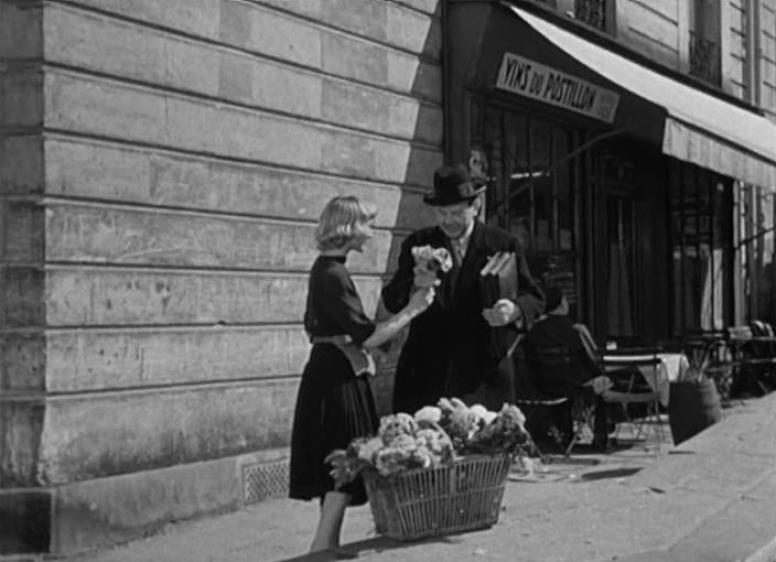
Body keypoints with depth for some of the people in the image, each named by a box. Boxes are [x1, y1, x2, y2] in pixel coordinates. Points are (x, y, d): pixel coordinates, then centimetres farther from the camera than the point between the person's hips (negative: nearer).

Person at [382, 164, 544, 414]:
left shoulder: (504, 245, 5)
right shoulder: (417, 244, 8)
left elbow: (534, 298, 5)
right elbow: (391, 302, 1)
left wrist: (515, 311, -18)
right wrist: (414, 285, -21)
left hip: (484, 375, -1)